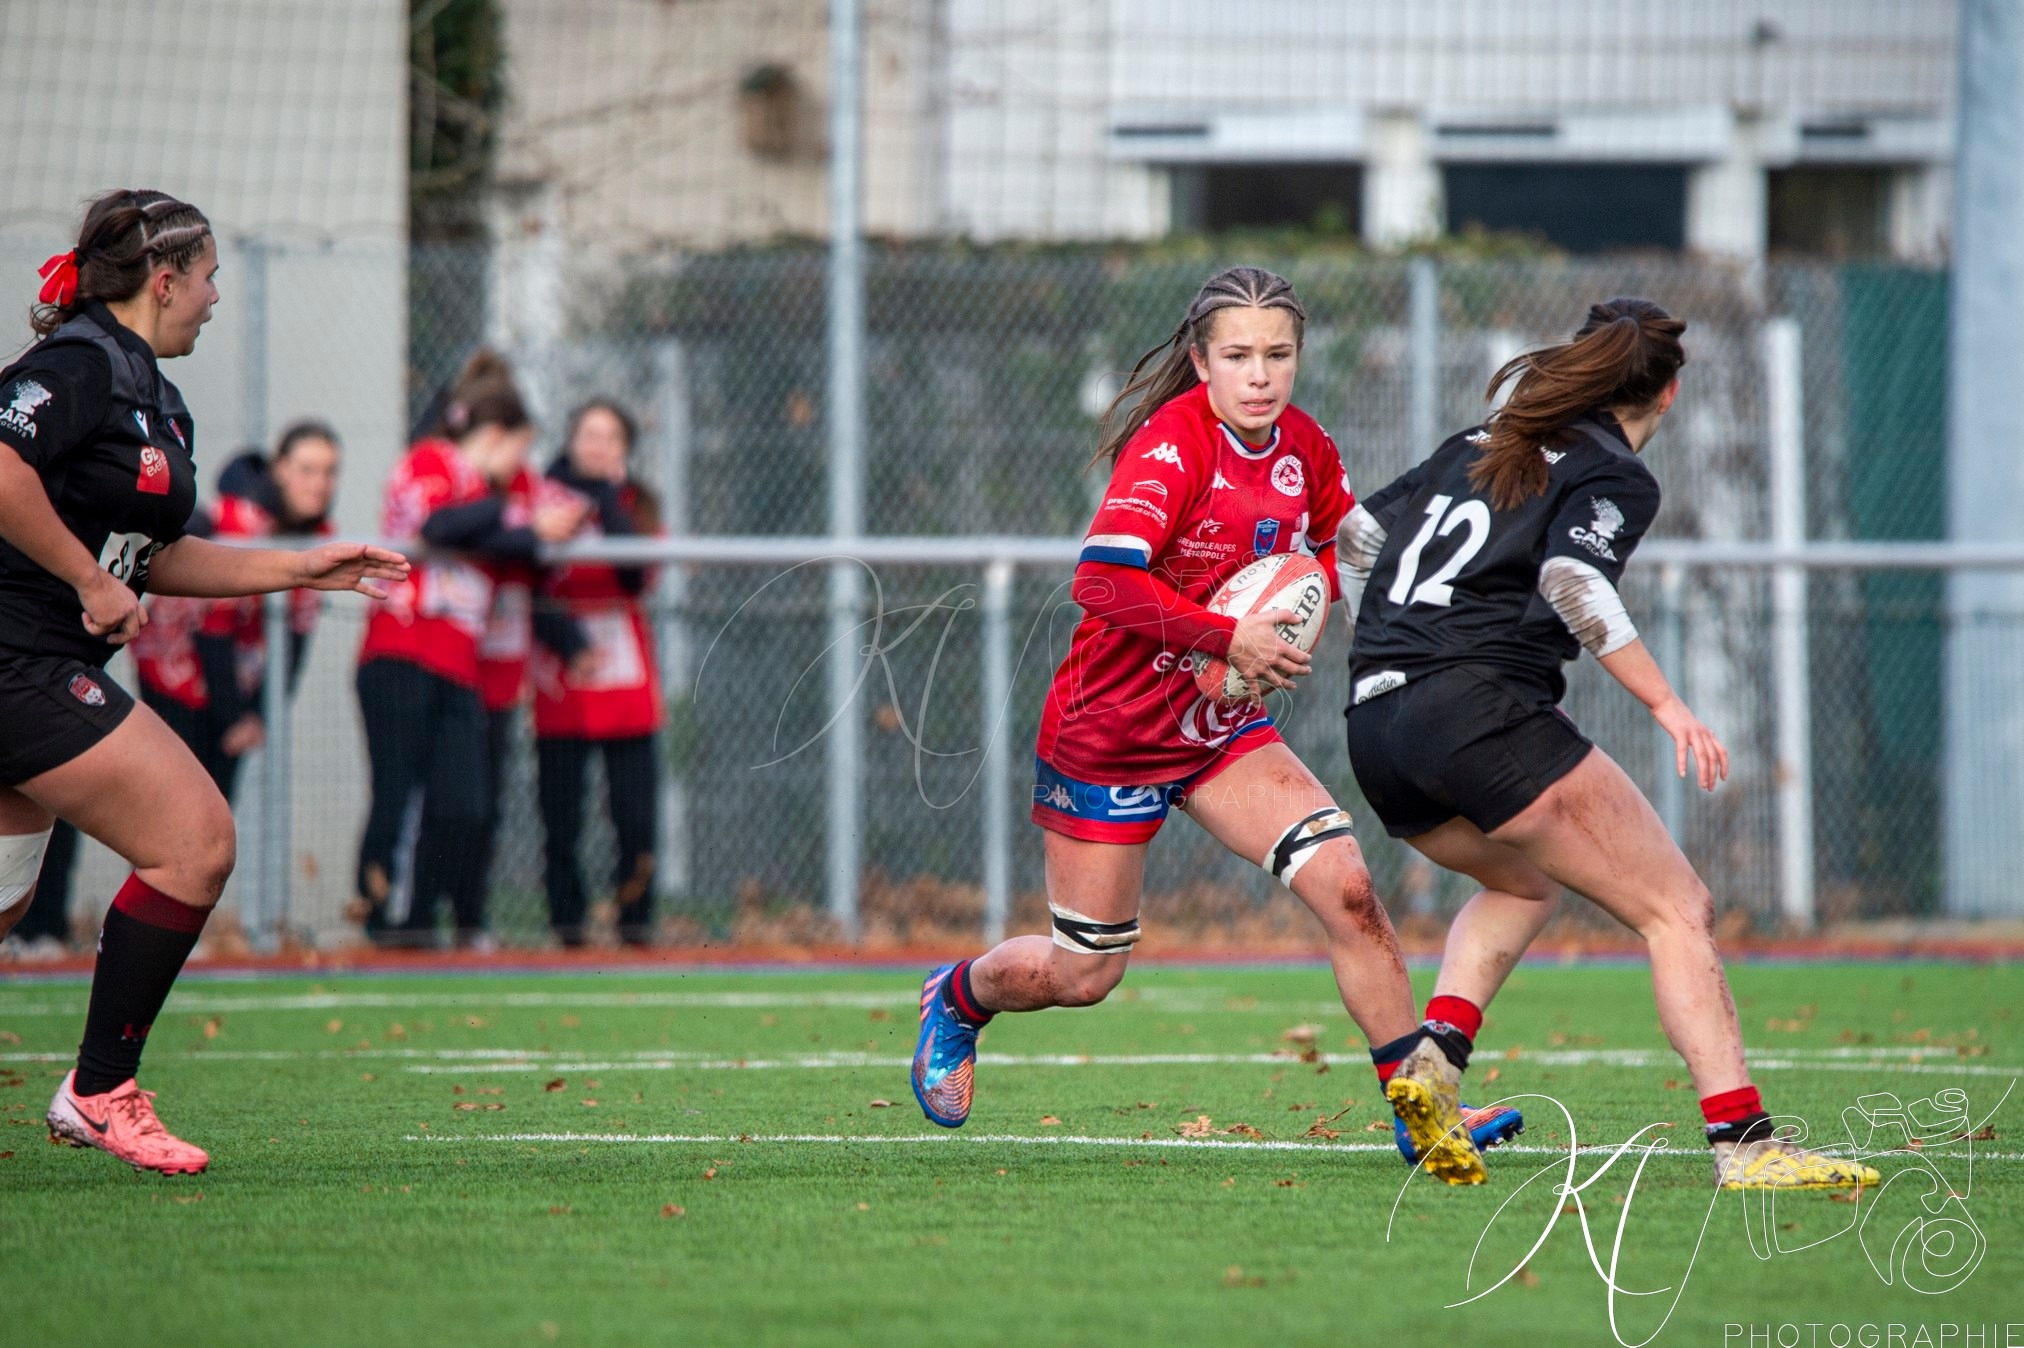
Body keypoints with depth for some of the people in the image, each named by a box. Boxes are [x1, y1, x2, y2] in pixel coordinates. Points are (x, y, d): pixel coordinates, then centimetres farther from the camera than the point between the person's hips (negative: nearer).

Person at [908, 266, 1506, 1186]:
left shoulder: (1305, 451, -1)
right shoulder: (1171, 444, -22)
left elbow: (1330, 541, 21)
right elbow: (1102, 581, -33)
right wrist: (1230, 637, -32)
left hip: (1226, 728, 5)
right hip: (1109, 730, -5)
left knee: (1347, 887, -15)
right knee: (1082, 974, 6)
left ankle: (1419, 1100, -6)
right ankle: (956, 998, 39)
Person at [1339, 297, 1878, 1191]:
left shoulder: (1482, 446, 24)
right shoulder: (1614, 477, 1)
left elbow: (1359, 531, 27)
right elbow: (1571, 579, -18)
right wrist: (1665, 703, -20)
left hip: (1374, 726, 8)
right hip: (1483, 708, -8)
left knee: (1524, 883, 33)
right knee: (1677, 911, -4)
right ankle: (1742, 1144, -17)